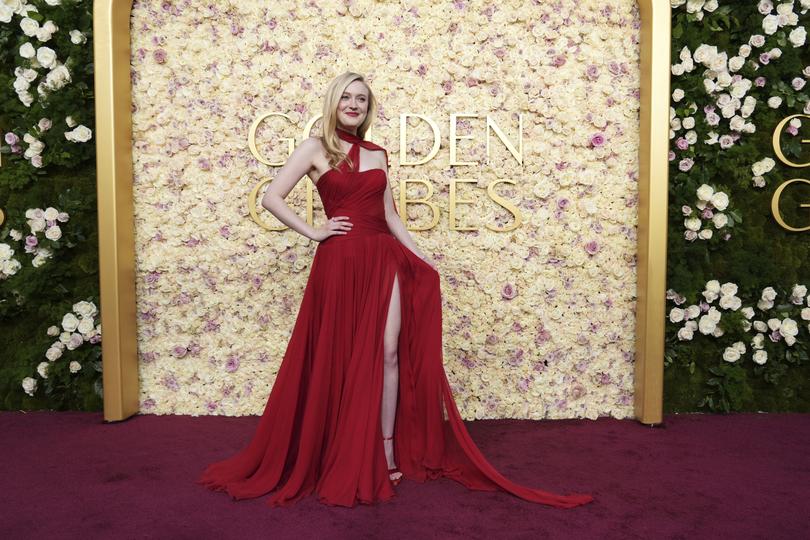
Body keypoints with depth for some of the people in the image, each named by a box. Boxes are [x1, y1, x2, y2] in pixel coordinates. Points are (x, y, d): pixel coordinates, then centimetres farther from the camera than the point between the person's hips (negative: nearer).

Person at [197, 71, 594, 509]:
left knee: (388, 353, -2)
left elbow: (391, 217, 16)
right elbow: (271, 198, -3)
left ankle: (387, 452, 9)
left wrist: (424, 262, 10)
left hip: (384, 259, 4)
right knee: (343, 358, 4)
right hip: (340, 261, -3)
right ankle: (344, 458, 20)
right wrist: (313, 232, -7)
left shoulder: (377, 155, 15)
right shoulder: (315, 149, 3)